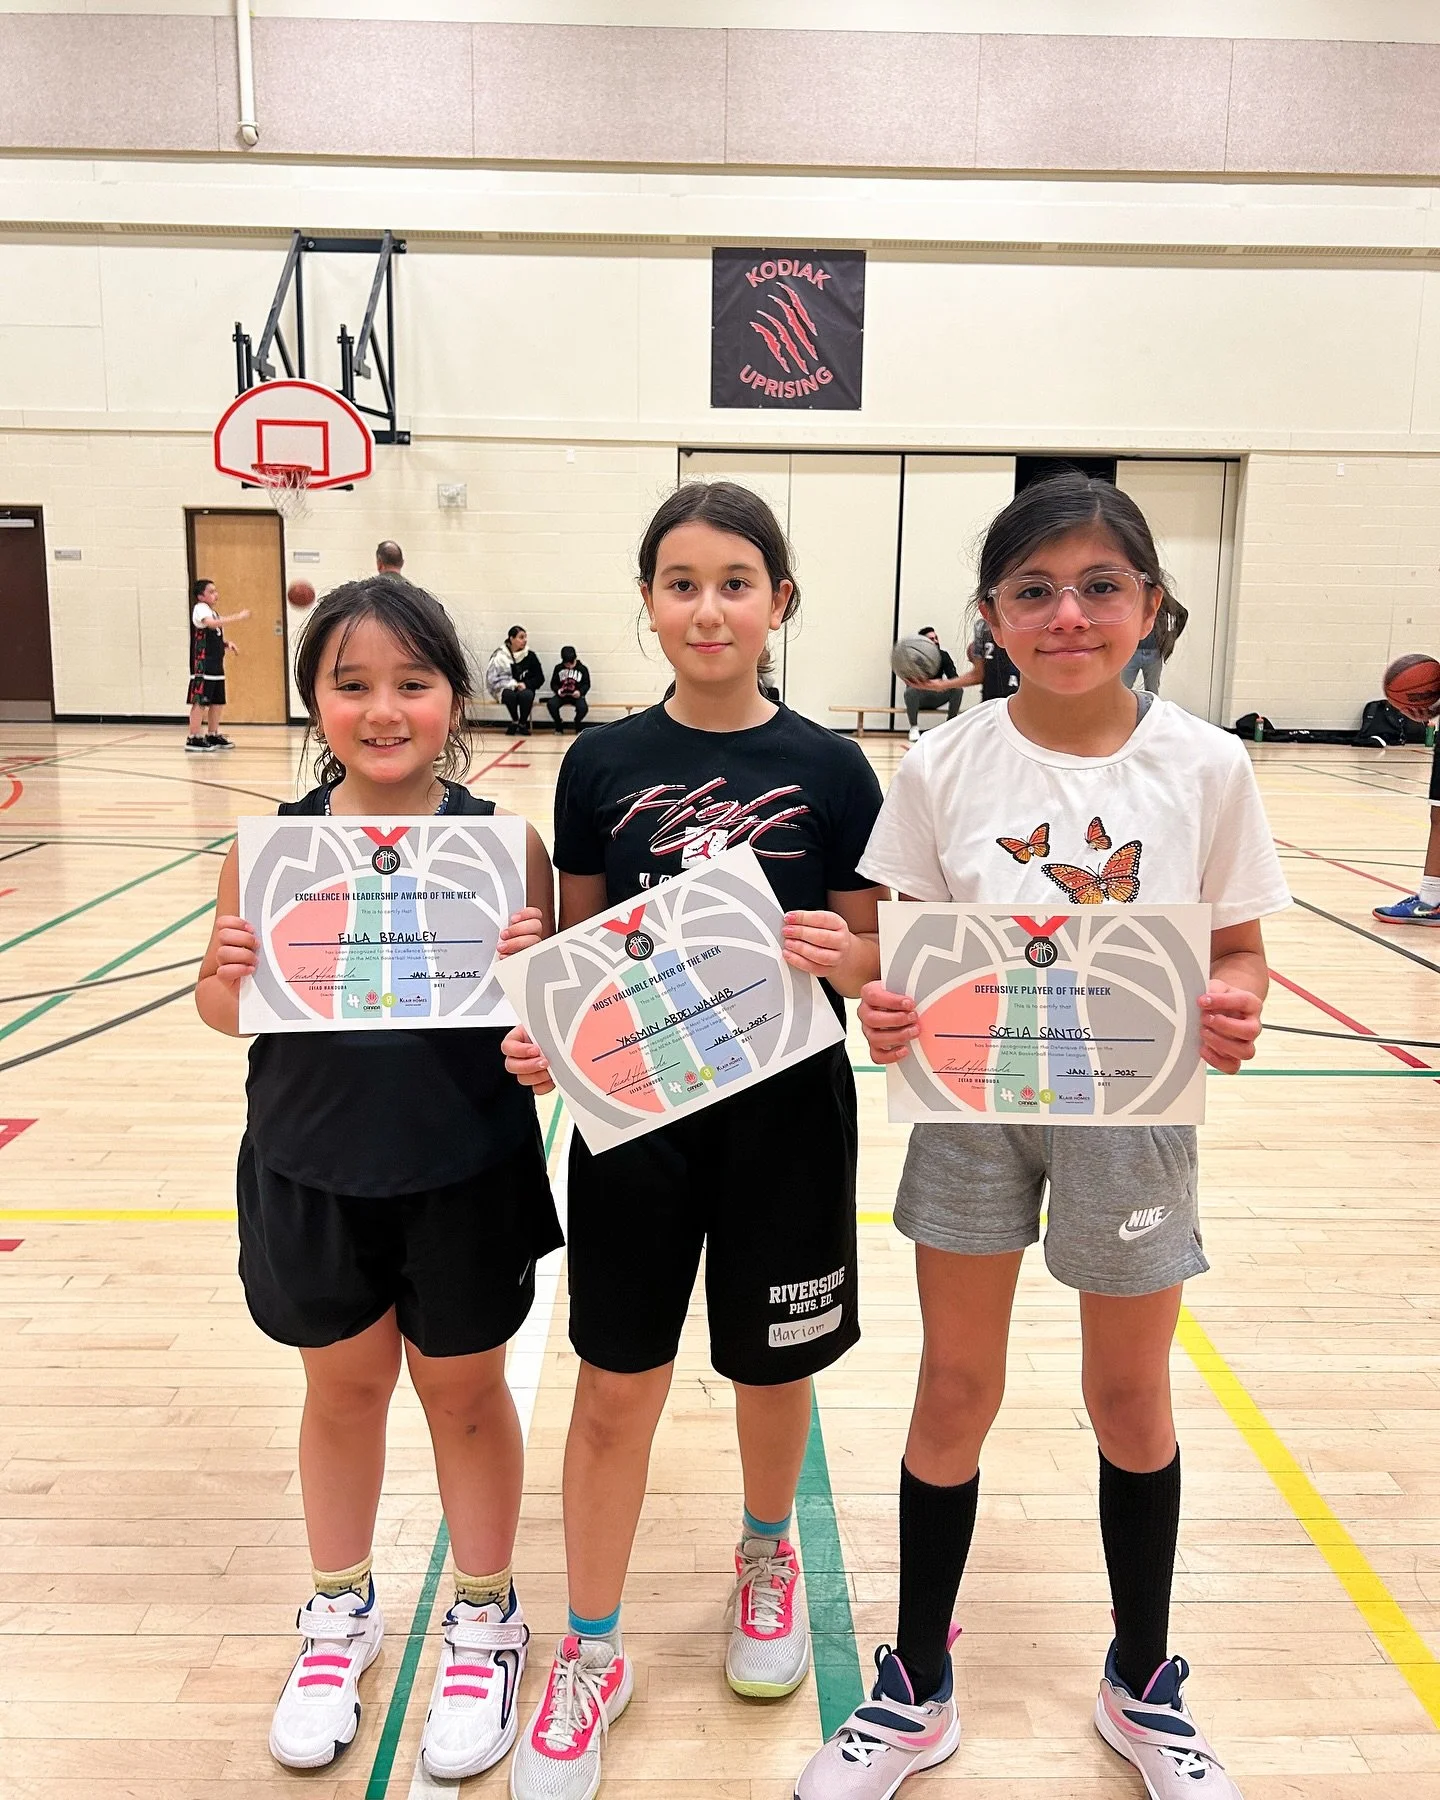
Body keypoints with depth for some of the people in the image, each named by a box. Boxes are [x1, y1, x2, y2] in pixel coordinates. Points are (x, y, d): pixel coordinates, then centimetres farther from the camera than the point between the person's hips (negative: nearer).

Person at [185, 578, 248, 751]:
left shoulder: (213, 612, 19)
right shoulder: (200, 608, -9)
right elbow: (212, 623, -30)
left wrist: (227, 643, 5)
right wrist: (238, 617, -33)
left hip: (216, 665, 9)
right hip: (202, 665, -9)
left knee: (218, 702, 12)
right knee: (200, 702, -9)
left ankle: (212, 736, 21)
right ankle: (193, 738, -6)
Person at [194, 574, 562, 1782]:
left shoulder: (503, 844, -12)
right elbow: (226, 1013, 2)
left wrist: (535, 971, -27)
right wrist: (230, 978, -20)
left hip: (465, 1177, -1)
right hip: (312, 1173, 2)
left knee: (466, 1393, 17)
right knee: (343, 1389, 21)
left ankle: (485, 1617, 43)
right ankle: (341, 1612, 47)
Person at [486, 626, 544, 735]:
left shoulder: (530, 656, 2)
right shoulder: (500, 655, -6)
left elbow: (540, 678, 5)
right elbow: (493, 678, -9)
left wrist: (525, 684, -13)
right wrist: (513, 685, -17)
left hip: (525, 690, 2)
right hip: (505, 690, -1)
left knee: (527, 695, -33)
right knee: (510, 694, -36)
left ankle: (522, 724, -11)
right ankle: (515, 721, -9)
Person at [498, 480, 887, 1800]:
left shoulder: (830, 767, -5)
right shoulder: (602, 763, -1)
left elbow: (876, 954, 0)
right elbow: (575, 947, 4)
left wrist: (834, 952, -21)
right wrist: (543, 1035, -14)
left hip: (786, 1109, 0)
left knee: (774, 1371, 18)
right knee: (616, 1391, 9)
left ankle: (769, 1555, 49)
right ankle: (591, 1655, 32)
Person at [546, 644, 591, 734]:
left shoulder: (582, 669, 3)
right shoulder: (558, 668, 6)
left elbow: (586, 684, 3)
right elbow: (553, 684, 8)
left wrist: (580, 692, -17)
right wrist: (558, 690, -14)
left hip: (576, 695, -1)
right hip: (561, 695, 1)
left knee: (583, 708, -33)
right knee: (551, 704, -29)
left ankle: (577, 726, 1)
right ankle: (559, 726, -2)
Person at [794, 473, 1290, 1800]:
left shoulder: (1205, 766, -8)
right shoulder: (945, 767, -7)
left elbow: (1239, 952, -1)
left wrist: (1236, 1012, -22)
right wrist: (886, 1010, -22)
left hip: (1133, 1111, 0)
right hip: (971, 1104, 0)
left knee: (1131, 1395, 17)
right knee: (957, 1388, 12)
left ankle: (1142, 1683, 43)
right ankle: (916, 1691, 35)